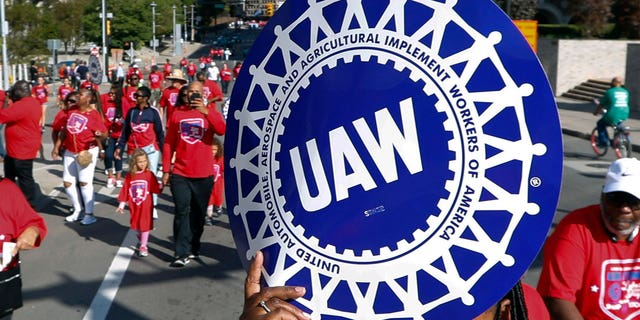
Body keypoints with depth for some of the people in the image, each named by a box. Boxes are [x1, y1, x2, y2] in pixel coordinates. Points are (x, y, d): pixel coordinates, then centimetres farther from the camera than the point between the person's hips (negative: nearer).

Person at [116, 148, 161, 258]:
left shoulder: (149, 175, -9)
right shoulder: (130, 176, -3)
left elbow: (156, 189, -12)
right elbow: (125, 191, 3)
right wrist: (122, 205, 4)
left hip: (146, 205, -3)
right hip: (134, 205, 3)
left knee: (145, 224, 2)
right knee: (136, 224, 16)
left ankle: (143, 246, 13)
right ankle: (141, 239, 44)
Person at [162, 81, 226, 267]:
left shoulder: (210, 113, 3)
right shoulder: (177, 114, 7)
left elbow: (222, 130, -18)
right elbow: (169, 144, 8)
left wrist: (206, 112, -29)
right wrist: (166, 170, 4)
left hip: (203, 174, 0)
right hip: (180, 174, 0)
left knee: (198, 213, 10)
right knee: (181, 212, -5)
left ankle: (193, 247, 26)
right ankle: (182, 254, -3)